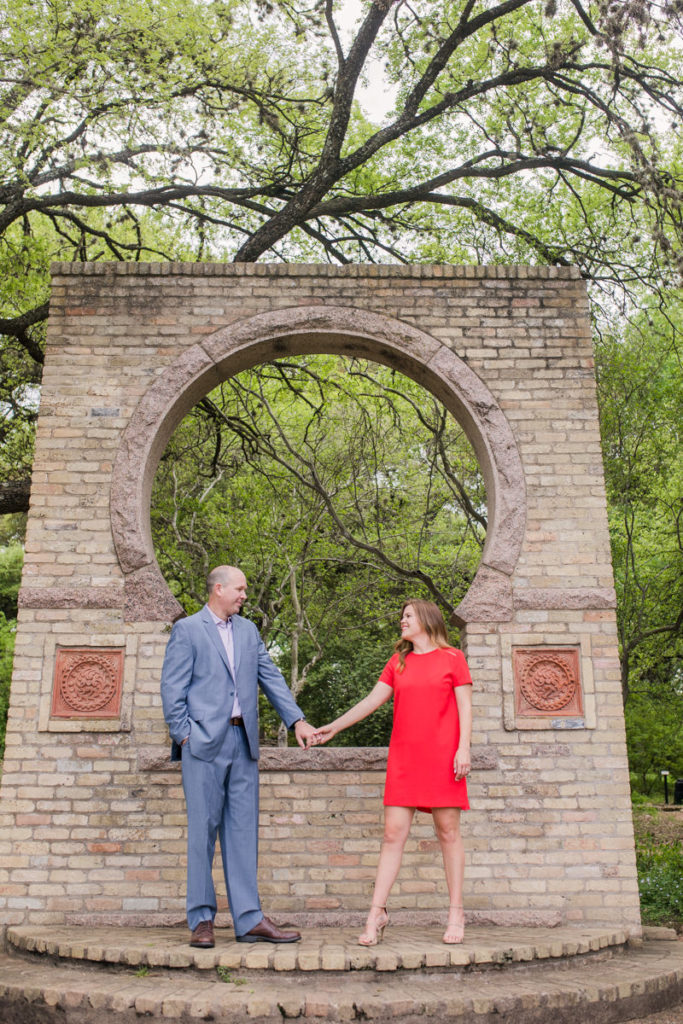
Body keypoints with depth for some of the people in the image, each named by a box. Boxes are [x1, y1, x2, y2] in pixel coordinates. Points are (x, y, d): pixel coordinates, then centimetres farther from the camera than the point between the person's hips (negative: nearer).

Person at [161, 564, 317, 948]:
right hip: (204, 743, -5)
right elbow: (173, 689, -3)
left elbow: (271, 677, 12)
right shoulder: (187, 630, 0)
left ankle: (249, 919, 11)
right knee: (203, 829, 1)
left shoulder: (248, 630, 16)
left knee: (244, 830, 6)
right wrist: (184, 735, -9)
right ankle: (202, 919, 12)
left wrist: (297, 719, 3)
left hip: (243, 741, 5)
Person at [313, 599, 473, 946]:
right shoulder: (398, 662, 16)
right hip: (404, 758, 3)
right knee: (393, 833, 0)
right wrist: (334, 726, 9)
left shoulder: (452, 658, 5)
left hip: (442, 758, -3)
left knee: (448, 831, 3)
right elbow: (372, 700, 14)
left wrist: (463, 748, -9)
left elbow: (464, 707, 1)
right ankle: (377, 913, 3)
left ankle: (455, 912, 14)